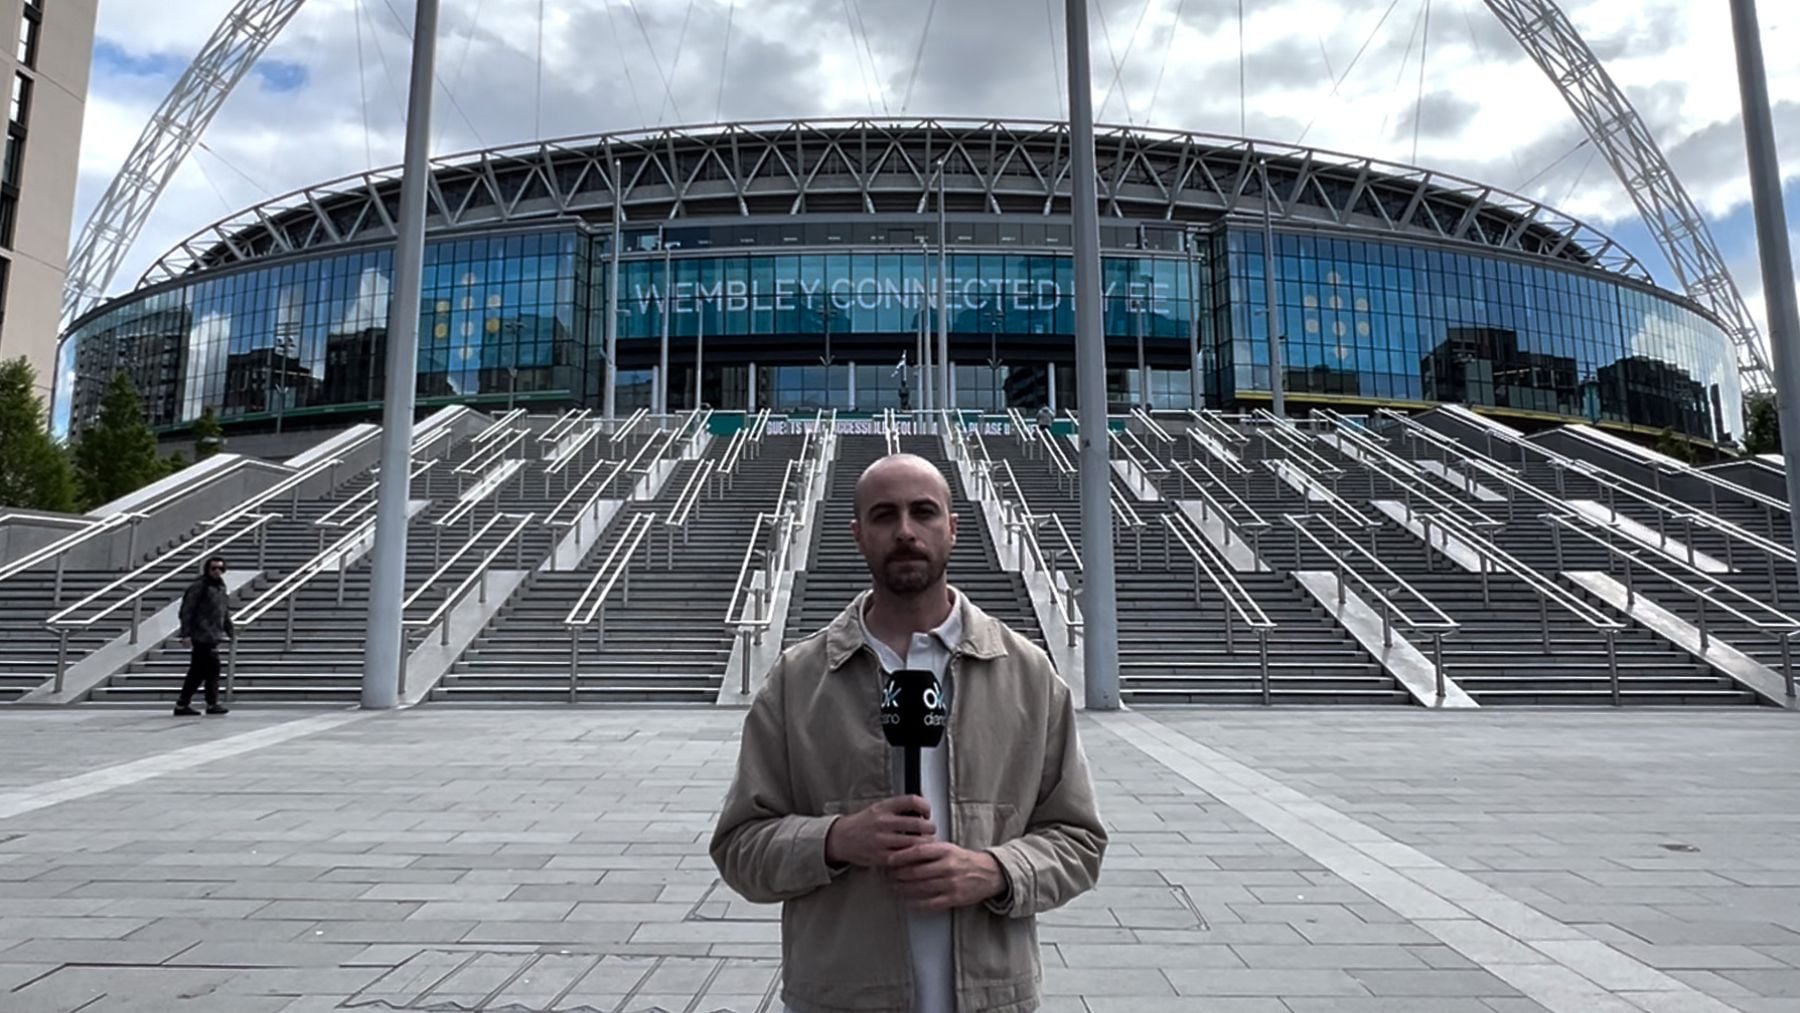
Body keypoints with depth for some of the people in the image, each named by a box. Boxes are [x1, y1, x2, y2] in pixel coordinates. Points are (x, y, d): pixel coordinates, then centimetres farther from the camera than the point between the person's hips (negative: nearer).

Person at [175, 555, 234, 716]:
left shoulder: (221, 588, 17)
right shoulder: (199, 587, -9)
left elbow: (225, 614, 23)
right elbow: (187, 611, -14)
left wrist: (231, 632, 18)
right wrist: (186, 634, -19)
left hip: (212, 637, 9)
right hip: (201, 636, -9)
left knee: (197, 672, 12)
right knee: (212, 668, -6)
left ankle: (182, 705, 18)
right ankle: (212, 704, 2)